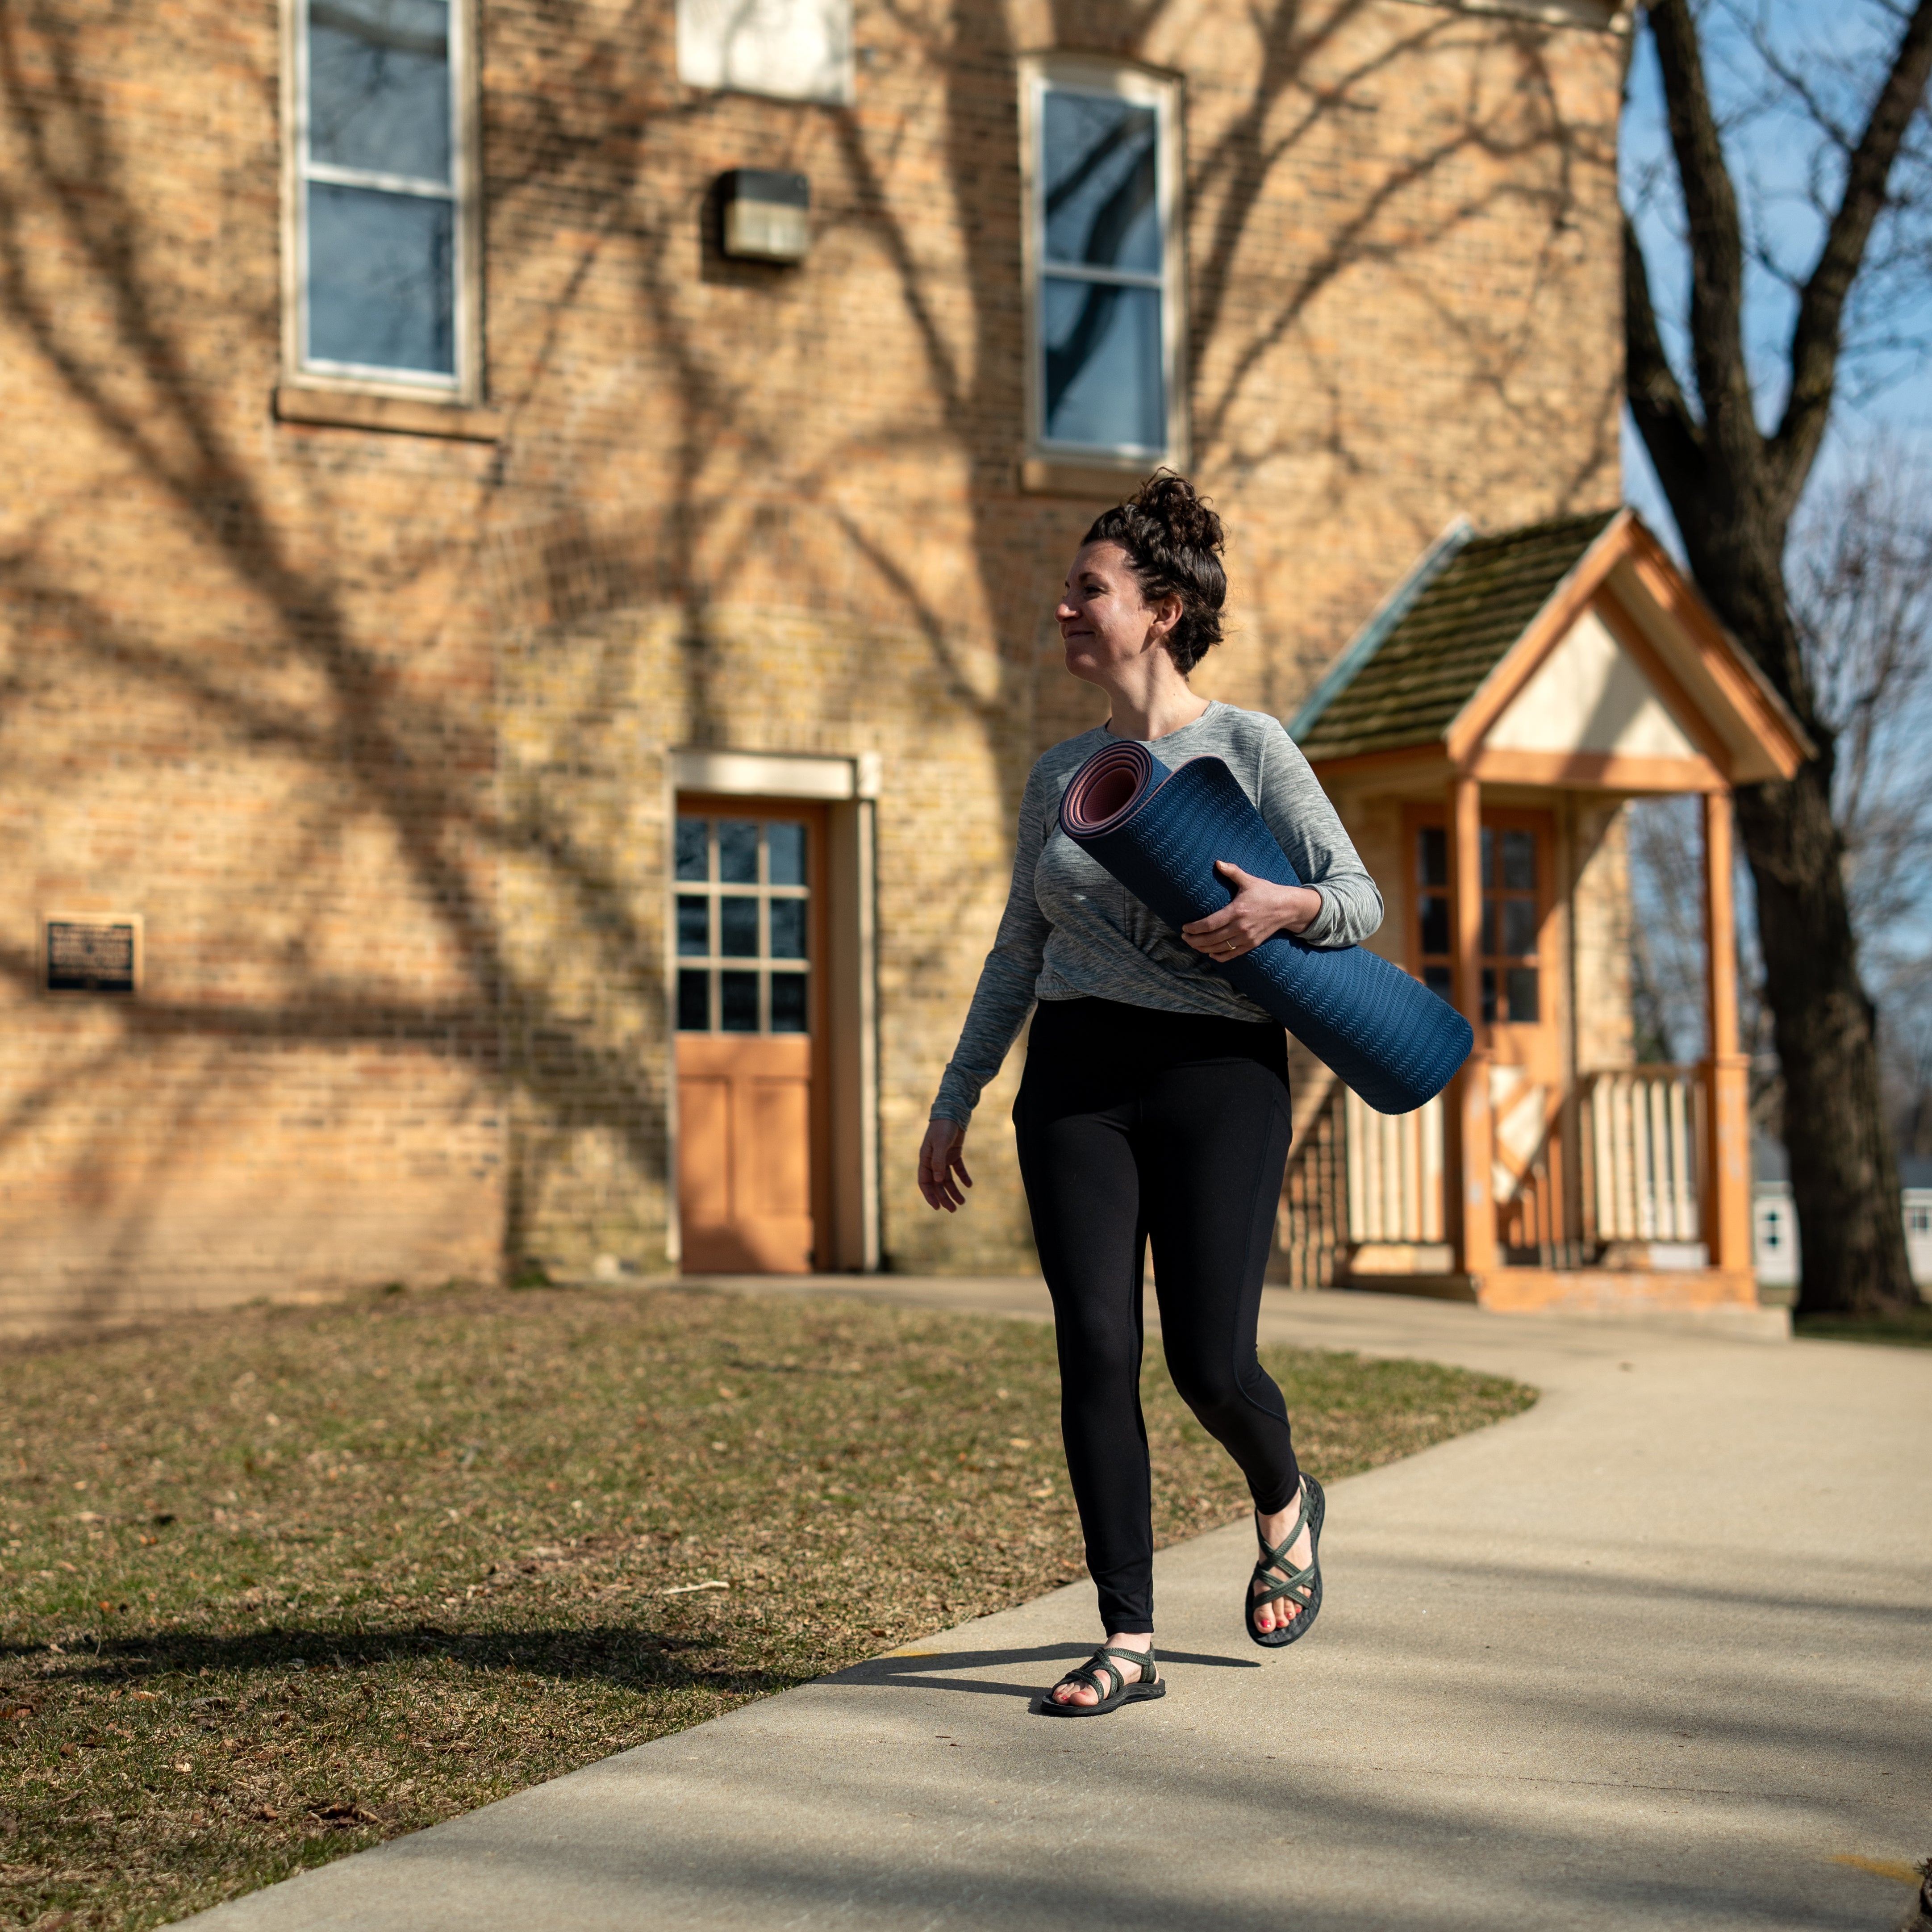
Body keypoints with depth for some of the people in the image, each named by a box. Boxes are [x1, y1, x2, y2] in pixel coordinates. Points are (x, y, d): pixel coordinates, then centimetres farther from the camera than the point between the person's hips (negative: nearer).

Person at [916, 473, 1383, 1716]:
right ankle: (1129, 1644, 2)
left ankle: (1285, 1505, 29)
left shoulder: (1248, 747, 1)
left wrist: (1287, 907, -26)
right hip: (1077, 1078, 4)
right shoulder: (1060, 774, 15)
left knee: (1212, 1365, -6)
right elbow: (1019, 953, 20)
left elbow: (1361, 898, -4)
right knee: (1097, 1358, -5)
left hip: (1217, 1069, -4)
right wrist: (956, 1102, 17)